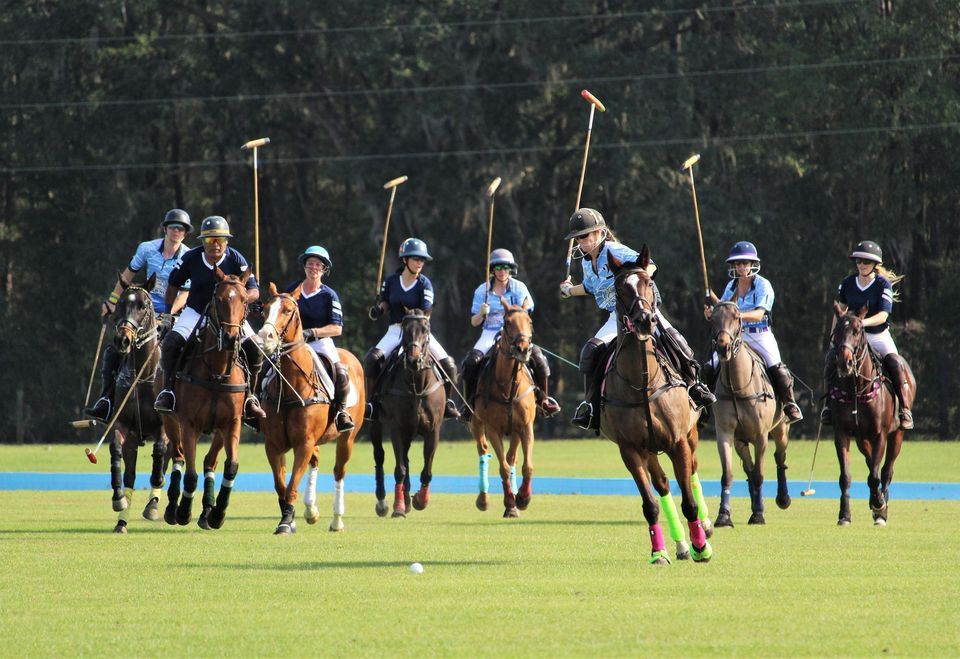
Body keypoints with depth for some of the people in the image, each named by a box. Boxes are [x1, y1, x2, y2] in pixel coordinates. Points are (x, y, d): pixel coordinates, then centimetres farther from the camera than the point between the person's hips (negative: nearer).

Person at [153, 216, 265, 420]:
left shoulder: (235, 259, -13)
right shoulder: (191, 258, -11)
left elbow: (254, 292, -13)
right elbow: (173, 284, 6)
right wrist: (169, 312, 1)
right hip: (196, 311, 0)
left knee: (254, 349, -17)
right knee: (171, 342, -25)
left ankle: (248, 397, 1)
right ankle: (168, 390, -11)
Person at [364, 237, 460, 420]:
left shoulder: (424, 284, -4)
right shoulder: (391, 281, 2)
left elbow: (426, 312, -11)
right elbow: (385, 302, 15)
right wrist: (379, 308, -7)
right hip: (395, 330, 1)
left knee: (448, 364, -14)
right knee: (372, 358, -25)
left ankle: (446, 403, 11)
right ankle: (372, 402, -13)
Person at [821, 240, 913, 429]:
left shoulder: (883, 285, -10)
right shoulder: (847, 284, 2)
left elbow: (883, 316, -19)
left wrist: (864, 322, -37)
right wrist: (833, 336, 6)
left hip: (879, 335, -3)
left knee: (895, 362, -28)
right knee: (832, 357, -24)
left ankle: (904, 409, -19)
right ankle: (829, 403, -14)